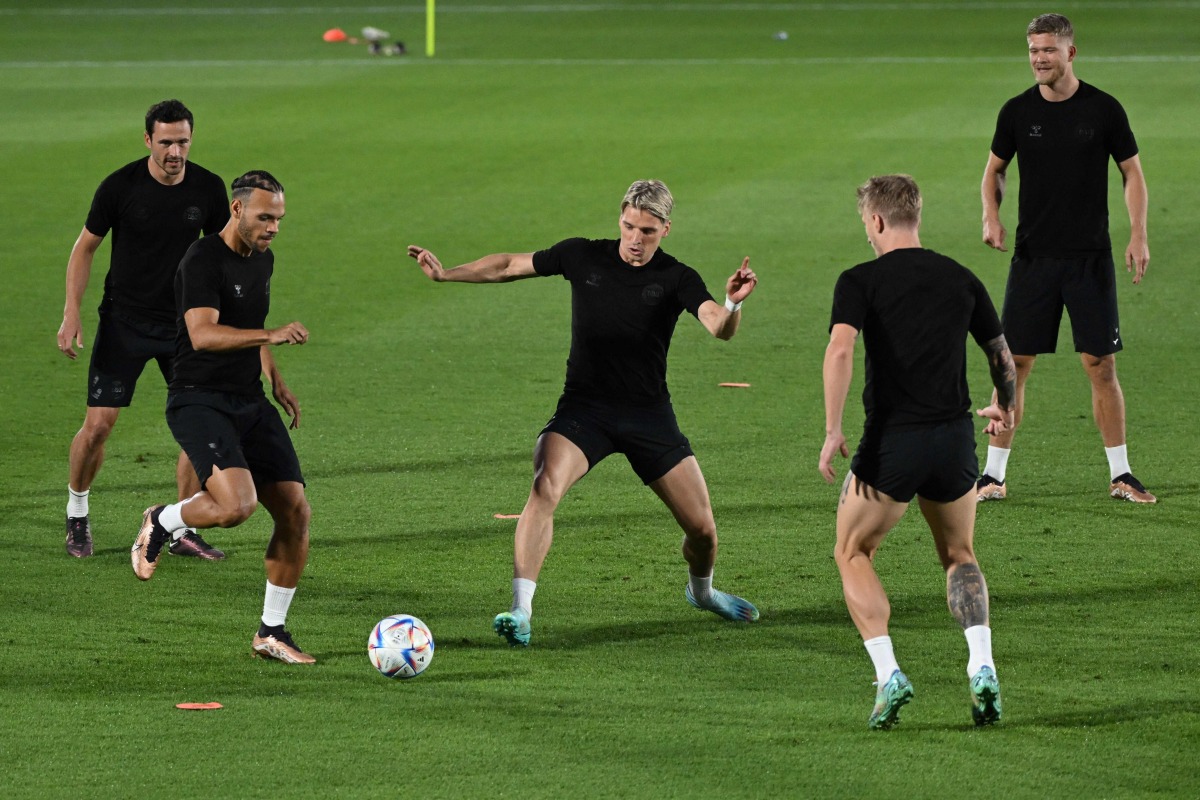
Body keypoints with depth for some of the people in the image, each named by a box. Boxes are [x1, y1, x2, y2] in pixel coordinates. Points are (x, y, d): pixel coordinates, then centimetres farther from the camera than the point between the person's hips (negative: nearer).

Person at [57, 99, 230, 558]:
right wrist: (71, 313, -9)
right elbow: (85, 247, -1)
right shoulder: (120, 187, -13)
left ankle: (181, 531, 7)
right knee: (98, 425, -7)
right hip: (124, 322, -3)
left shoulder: (208, 189, -5)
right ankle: (77, 512, 18)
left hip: (184, 322, 3)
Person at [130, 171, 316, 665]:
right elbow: (203, 334, -29)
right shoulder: (203, 261, -14)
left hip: (250, 403, 8)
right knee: (237, 504, -29)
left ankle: (271, 632, 12)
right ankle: (160, 522, 4)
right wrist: (273, 335, -38)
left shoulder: (262, 259, 13)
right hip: (199, 402, -8)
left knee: (296, 512, -2)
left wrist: (275, 379, 21)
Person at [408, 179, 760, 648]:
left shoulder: (677, 279, -7)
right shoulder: (583, 257, -1)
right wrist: (445, 273, 1)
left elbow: (719, 328, -23)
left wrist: (732, 305, -46)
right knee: (544, 488, -29)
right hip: (583, 410, 0)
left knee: (702, 528, 2)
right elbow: (511, 266, 9)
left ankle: (701, 590, 38)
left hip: (650, 415, 0)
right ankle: (520, 612, -30)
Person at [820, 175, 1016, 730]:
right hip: (954, 440, 4)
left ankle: (888, 676, 0)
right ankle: (982, 668, 2)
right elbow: (1002, 357, 16)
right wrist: (1004, 410, 36)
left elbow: (840, 348, -19)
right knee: (959, 558, 24)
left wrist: (832, 432, -17)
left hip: (890, 444, -4)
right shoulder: (961, 279, 9)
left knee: (852, 555, 17)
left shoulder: (860, 281, -3)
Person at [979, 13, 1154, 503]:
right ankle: (994, 474, 7)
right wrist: (991, 216, -4)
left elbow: (1132, 172, 5)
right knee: (1013, 364, 0)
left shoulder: (1103, 109, -3)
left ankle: (1120, 475, 10)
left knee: (1101, 365, 0)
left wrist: (1138, 236, -5)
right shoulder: (1017, 112, 1)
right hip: (1032, 256, 1)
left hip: (1090, 259, -1)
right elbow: (995, 169, 15)